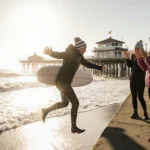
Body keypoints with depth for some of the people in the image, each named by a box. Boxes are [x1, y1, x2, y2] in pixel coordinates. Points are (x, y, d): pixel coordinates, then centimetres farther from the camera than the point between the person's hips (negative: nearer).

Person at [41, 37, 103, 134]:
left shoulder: (78, 56, 11)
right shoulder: (70, 53, -16)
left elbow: (87, 64, 24)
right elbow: (59, 54, -33)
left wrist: (100, 68, 29)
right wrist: (51, 53, -55)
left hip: (64, 82, 10)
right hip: (63, 82, -10)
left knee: (65, 103, 20)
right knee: (75, 103, -3)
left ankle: (46, 110, 33)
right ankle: (74, 128, 9)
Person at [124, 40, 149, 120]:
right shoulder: (133, 55, 6)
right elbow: (129, 65, 4)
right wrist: (127, 58, -11)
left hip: (140, 80, -5)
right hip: (133, 79, 5)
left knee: (140, 97, -6)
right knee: (134, 97, 7)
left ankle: (145, 113, 8)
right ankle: (135, 113, 15)